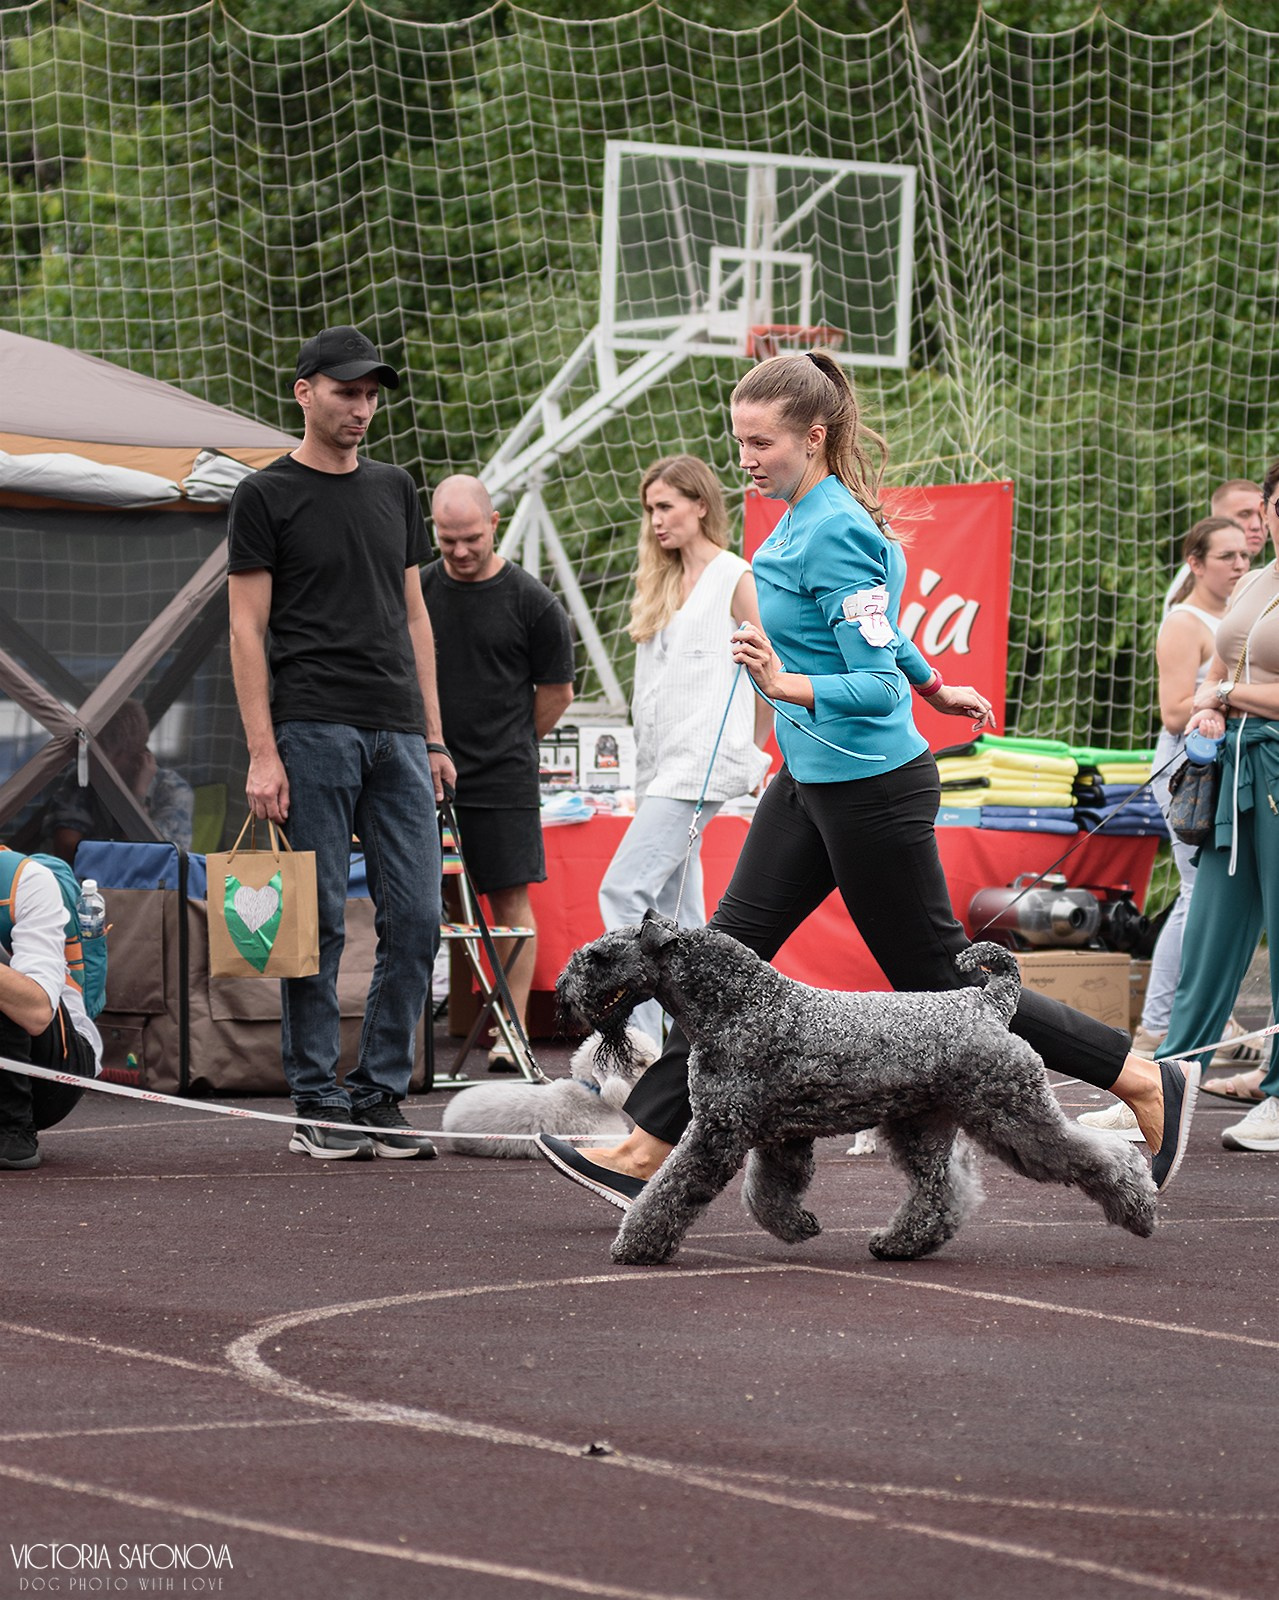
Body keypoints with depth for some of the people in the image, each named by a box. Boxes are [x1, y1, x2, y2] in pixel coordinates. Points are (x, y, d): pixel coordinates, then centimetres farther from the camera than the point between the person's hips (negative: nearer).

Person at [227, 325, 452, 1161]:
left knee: (416, 918, 0)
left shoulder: (395, 490, 17)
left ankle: (381, 1095, 8)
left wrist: (434, 736, 14)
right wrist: (263, 753, -11)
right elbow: (248, 629, -3)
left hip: (398, 736, 5)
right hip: (313, 730, -5)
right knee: (318, 924, -3)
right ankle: (318, 1106, 3)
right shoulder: (268, 496, 1)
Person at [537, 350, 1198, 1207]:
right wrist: (935, 685, 36)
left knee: (941, 981, 0)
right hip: (811, 781, 9)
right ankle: (647, 1150, 2)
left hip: (872, 785, -9)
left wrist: (790, 685, -39)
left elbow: (877, 684, -25)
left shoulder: (835, 534, -22)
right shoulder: (802, 520, 7)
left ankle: (1148, 1081, 9)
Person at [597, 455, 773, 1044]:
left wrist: (751, 750, 5)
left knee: (623, 890, -18)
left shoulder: (736, 579, -5)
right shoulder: (663, 583, 18)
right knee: (676, 909, 7)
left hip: (702, 762, -8)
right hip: (660, 764, 8)